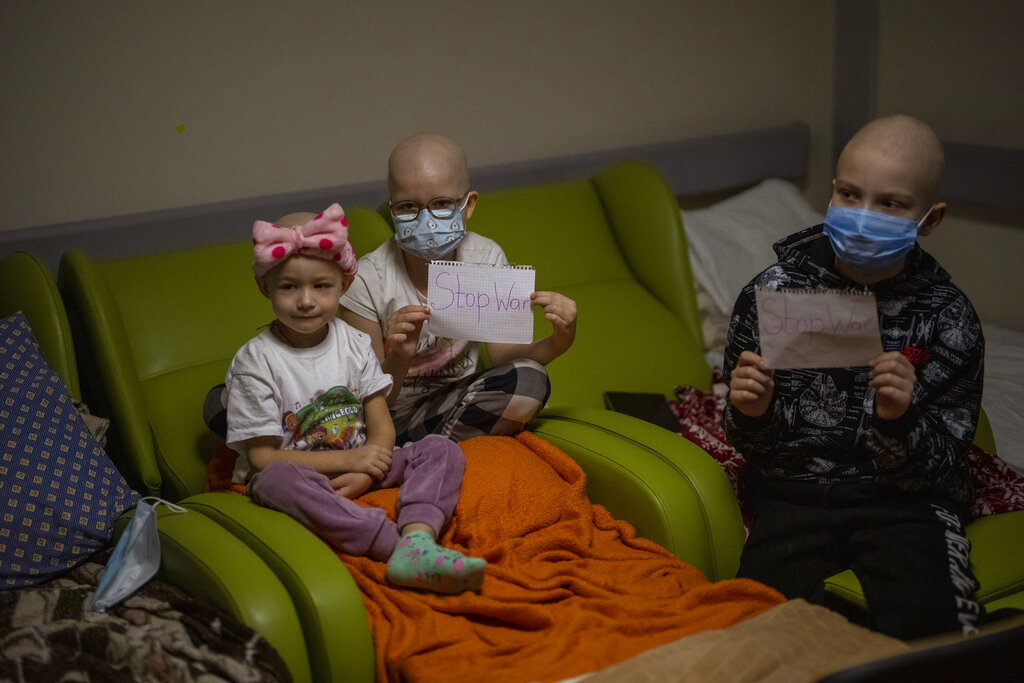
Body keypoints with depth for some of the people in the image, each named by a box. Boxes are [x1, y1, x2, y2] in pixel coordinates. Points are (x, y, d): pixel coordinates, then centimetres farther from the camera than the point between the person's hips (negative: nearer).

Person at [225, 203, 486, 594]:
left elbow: (382, 427, 2)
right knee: (276, 479, -39)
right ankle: (400, 542, -47)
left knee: (441, 450, -14)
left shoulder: (354, 344, 4)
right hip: (297, 473, -4)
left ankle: (417, 542, -44)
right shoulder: (255, 361, -9)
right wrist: (348, 460, -18)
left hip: (357, 467, 5)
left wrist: (363, 475, -20)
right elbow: (261, 457, -12)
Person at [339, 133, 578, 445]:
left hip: (457, 403, 5)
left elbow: (501, 351, -4)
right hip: (391, 412, -5)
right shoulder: (368, 280, -16)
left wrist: (555, 344, -25)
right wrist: (397, 361, -36)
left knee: (529, 380, -26)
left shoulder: (486, 258, -5)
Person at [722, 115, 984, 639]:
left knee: (921, 625, -25)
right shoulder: (771, 294, -3)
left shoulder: (948, 318, -5)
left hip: (901, 499, 0)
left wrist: (899, 422, -27)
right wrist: (751, 415, -19)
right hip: (792, 492, 1)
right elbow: (749, 441, 5)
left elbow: (937, 469, -5)